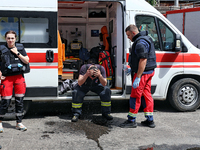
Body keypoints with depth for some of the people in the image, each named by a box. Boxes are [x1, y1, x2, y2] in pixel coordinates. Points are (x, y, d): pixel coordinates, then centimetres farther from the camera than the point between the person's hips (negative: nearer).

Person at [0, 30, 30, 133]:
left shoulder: (20, 48, 7)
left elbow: (27, 61, 2)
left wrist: (17, 53, -8)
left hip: (19, 77, 3)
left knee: (19, 101, 6)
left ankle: (19, 123, 18)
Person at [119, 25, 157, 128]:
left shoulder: (140, 43, -18)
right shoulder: (146, 39, 17)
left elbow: (143, 60, -26)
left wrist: (137, 77, -26)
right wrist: (132, 69, 25)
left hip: (143, 73, -11)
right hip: (149, 72, 11)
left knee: (135, 96, -3)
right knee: (146, 94, 13)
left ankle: (131, 121, 6)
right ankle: (150, 120, 18)